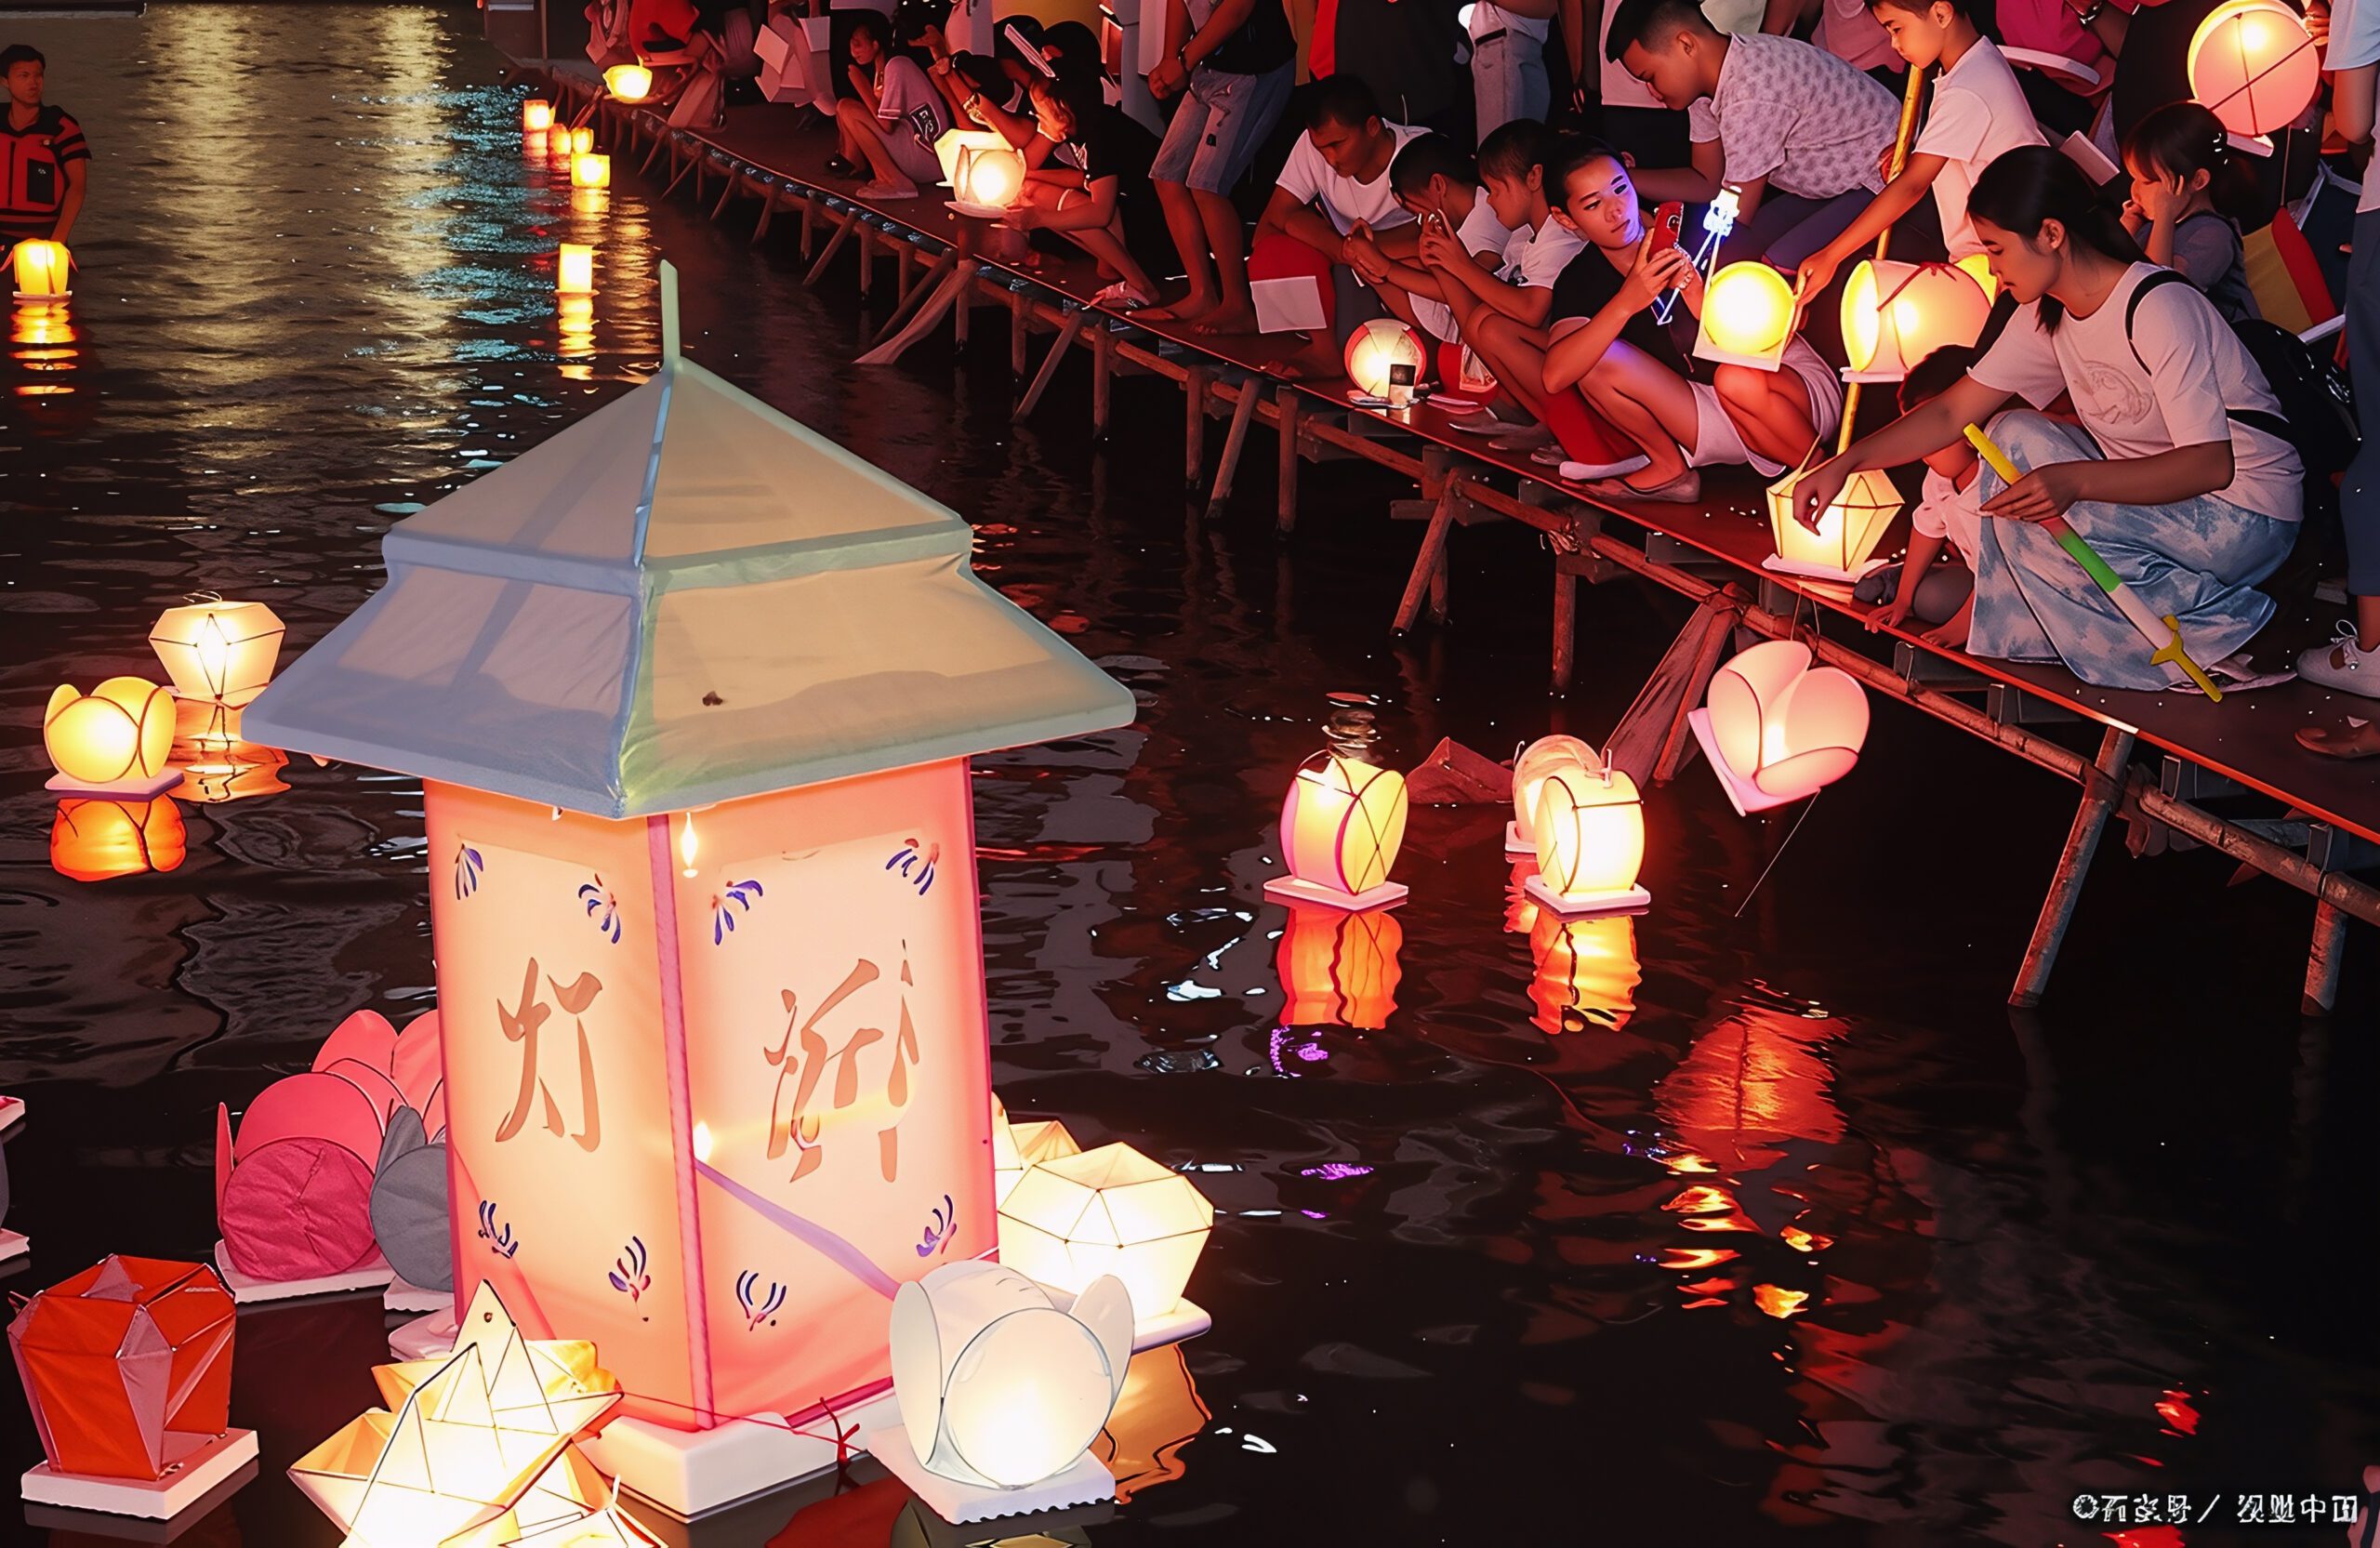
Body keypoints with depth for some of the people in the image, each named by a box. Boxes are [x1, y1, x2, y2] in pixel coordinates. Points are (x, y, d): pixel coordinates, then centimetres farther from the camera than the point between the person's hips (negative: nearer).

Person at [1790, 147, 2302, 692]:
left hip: (2244, 515, -8)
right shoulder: (2048, 315, 2)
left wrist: (2074, 481, -40)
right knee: (2014, 437, -3)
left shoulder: (2159, 310, -23)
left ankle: (2219, 633, -13)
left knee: (2030, 517, -23)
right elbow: (1953, 412, 4)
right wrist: (1845, 463, -8)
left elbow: (2212, 464, -29)